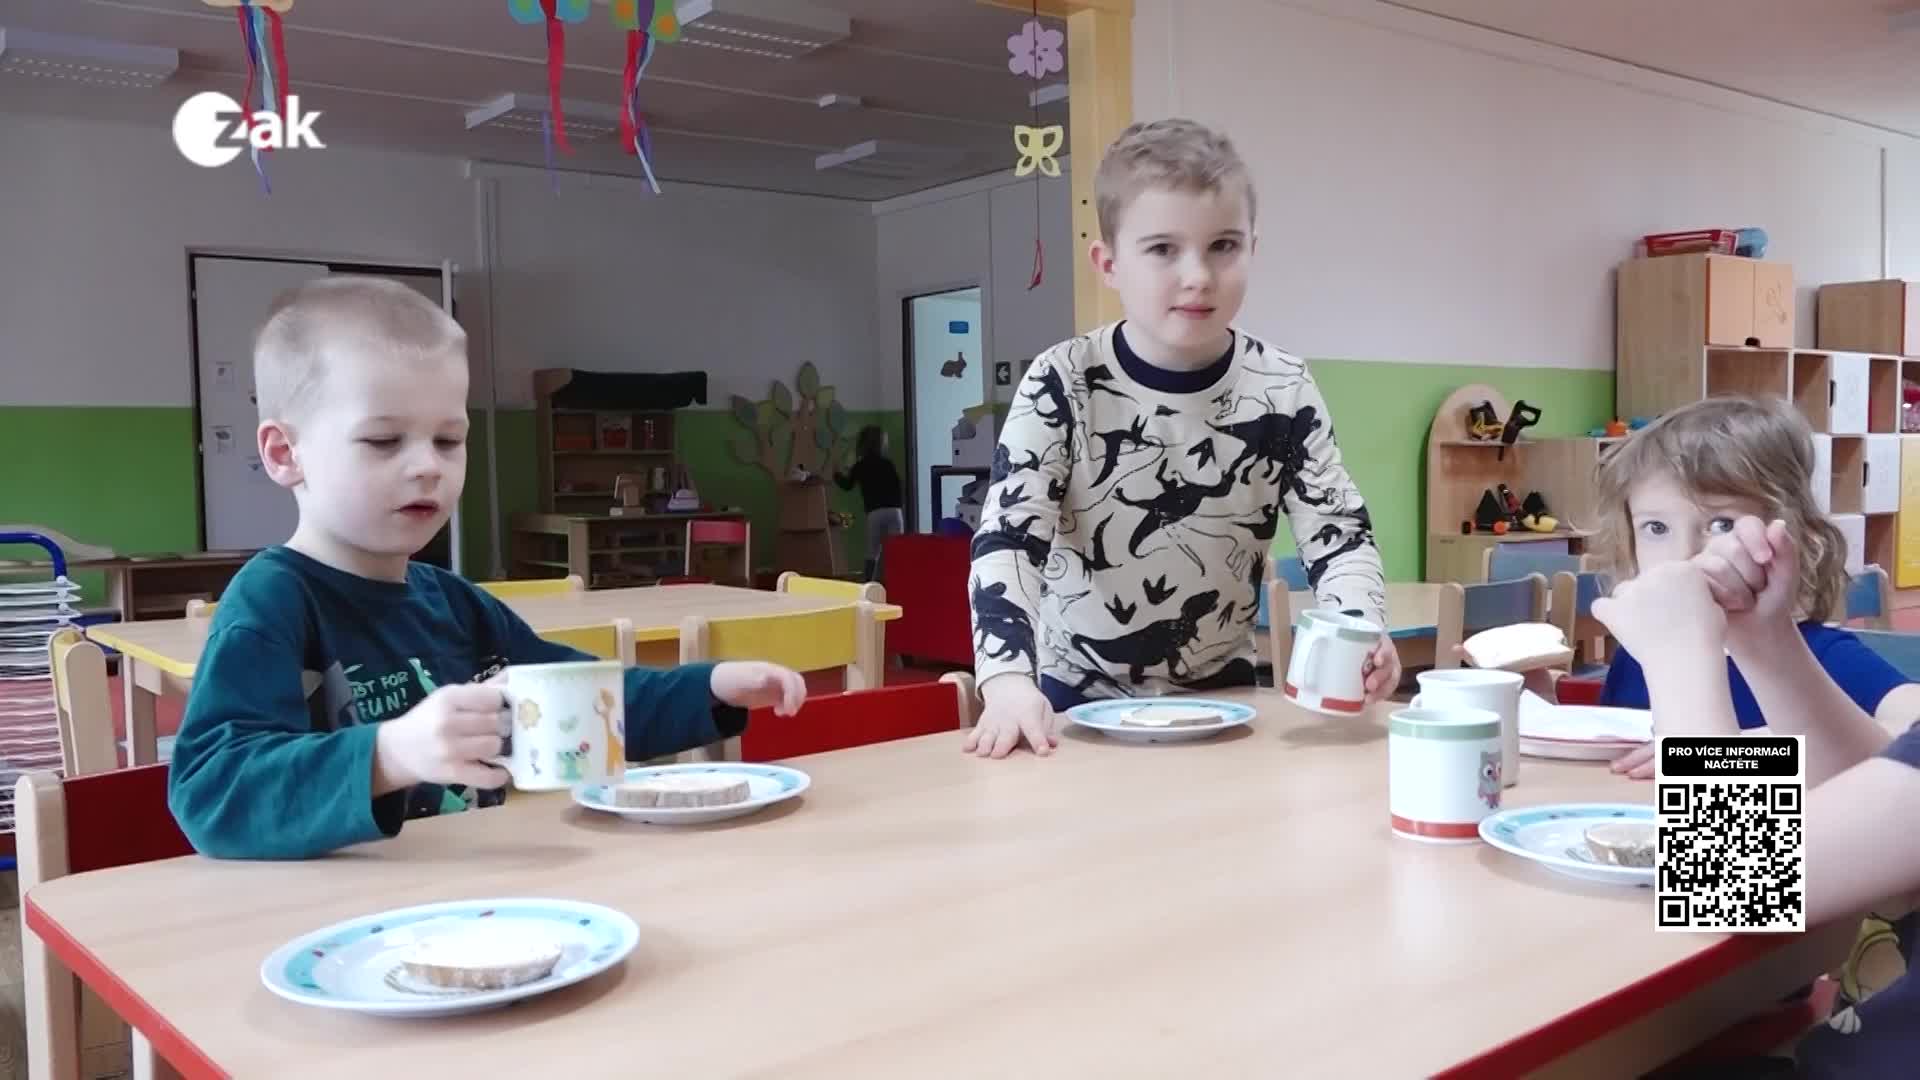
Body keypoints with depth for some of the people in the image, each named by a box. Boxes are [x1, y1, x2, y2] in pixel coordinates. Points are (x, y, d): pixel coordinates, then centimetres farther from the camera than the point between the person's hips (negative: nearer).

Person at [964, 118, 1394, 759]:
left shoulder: (1282, 390, -6)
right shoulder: (1061, 385, -12)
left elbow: (1337, 531, -3)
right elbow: (1008, 537, -16)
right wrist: (1008, 680, -31)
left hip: (1220, 693, 2)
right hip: (1079, 698, -1)